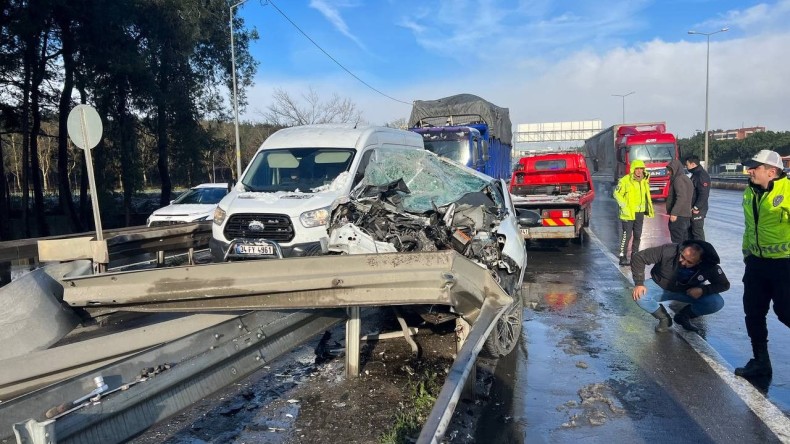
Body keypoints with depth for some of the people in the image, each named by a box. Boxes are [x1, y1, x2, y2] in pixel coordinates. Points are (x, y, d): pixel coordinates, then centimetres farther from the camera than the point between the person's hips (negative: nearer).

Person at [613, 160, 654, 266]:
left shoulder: (644, 181, 9)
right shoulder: (625, 180, -13)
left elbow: (646, 196, 20)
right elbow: (617, 193, -13)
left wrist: (648, 209, 14)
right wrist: (624, 206, -17)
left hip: (640, 213, 7)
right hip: (628, 213, -7)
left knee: (637, 236, 13)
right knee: (626, 235, -7)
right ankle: (623, 257, -2)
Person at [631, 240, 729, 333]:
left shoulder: (709, 266, -25)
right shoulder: (669, 251, -31)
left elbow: (724, 284, -9)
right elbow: (639, 257, -24)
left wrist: (703, 290, -28)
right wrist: (639, 283, -30)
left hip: (689, 291, 2)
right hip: (660, 286, -1)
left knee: (717, 303, -23)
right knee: (639, 296, -32)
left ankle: (683, 316, 4)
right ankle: (664, 319, -3)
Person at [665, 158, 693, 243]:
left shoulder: (678, 179, -13)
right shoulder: (685, 178, 18)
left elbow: (681, 198, -23)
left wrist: (674, 213, -25)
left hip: (678, 216, -10)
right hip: (686, 215, 10)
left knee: (677, 242, -8)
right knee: (683, 240, 14)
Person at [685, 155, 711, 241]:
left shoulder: (702, 175, -16)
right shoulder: (695, 174, 16)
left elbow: (704, 194, -23)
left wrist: (696, 207, -21)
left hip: (698, 210, -10)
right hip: (691, 209, 10)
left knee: (697, 231, -6)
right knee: (690, 230, 16)